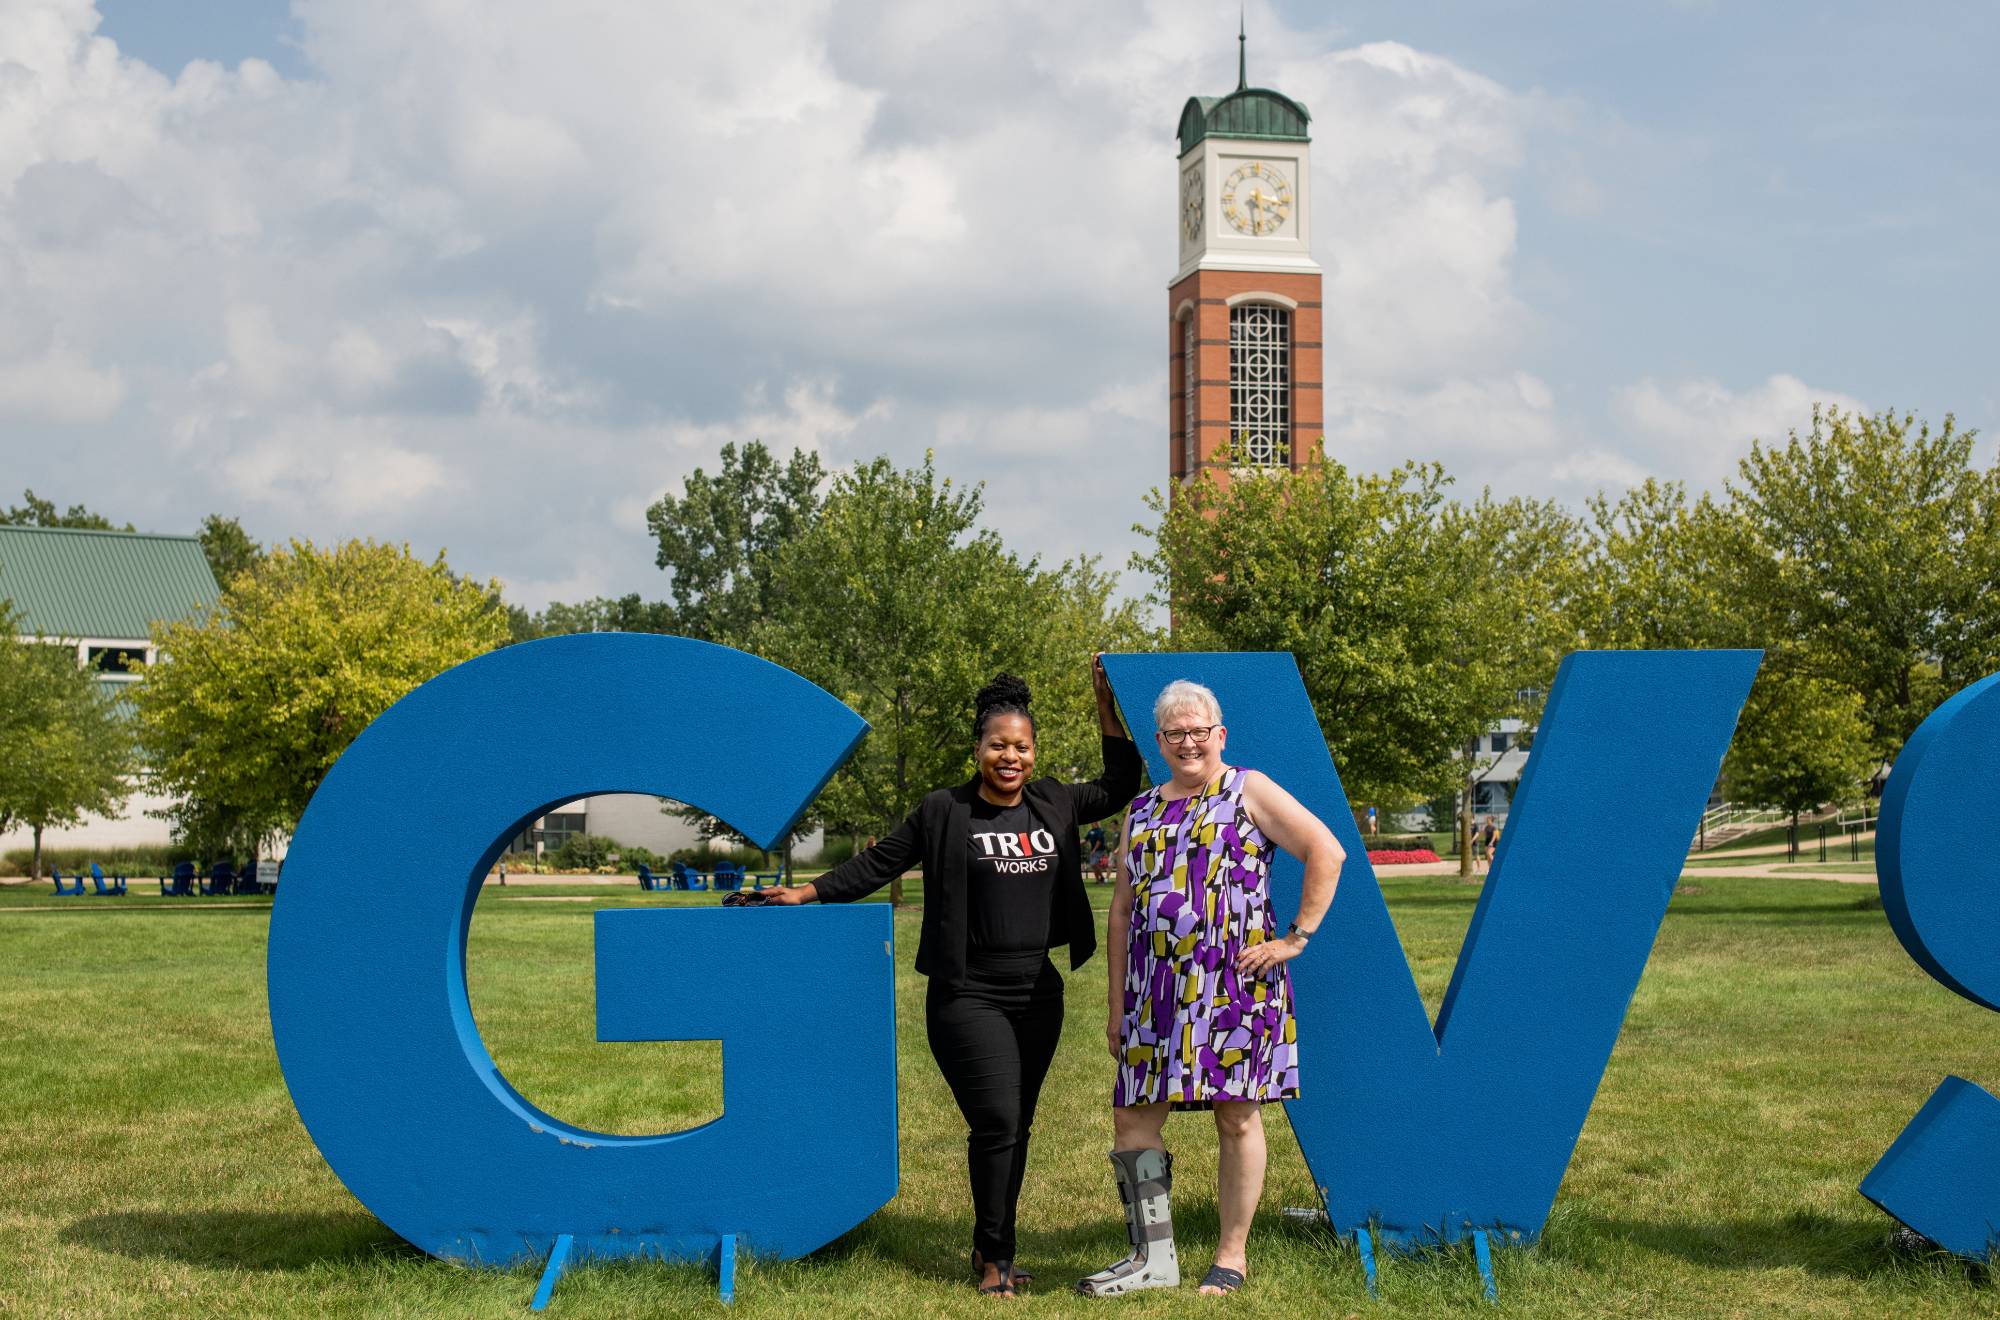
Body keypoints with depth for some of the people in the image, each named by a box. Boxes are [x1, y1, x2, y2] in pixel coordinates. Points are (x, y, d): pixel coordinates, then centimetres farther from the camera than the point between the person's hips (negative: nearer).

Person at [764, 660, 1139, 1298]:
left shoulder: (1054, 804, 7)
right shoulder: (944, 812, -4)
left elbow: (1120, 786, 17)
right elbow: (877, 864, 3)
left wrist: (1108, 702, 10)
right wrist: (807, 892, -1)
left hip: (1038, 997, 5)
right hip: (969, 997, -5)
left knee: (1015, 1127, 10)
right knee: (997, 1123, -13)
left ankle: (990, 1251, 22)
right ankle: (996, 1258, 0)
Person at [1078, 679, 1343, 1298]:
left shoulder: (1249, 792, 1)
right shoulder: (1142, 811, 16)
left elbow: (1327, 852, -7)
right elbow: (1121, 911, 16)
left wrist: (1296, 938, -10)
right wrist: (1117, 1007, 13)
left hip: (1234, 985, -5)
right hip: (1156, 990, 5)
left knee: (1236, 1117, 1)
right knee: (1133, 1114, 2)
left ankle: (1232, 1258, 12)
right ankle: (1153, 1257, 12)